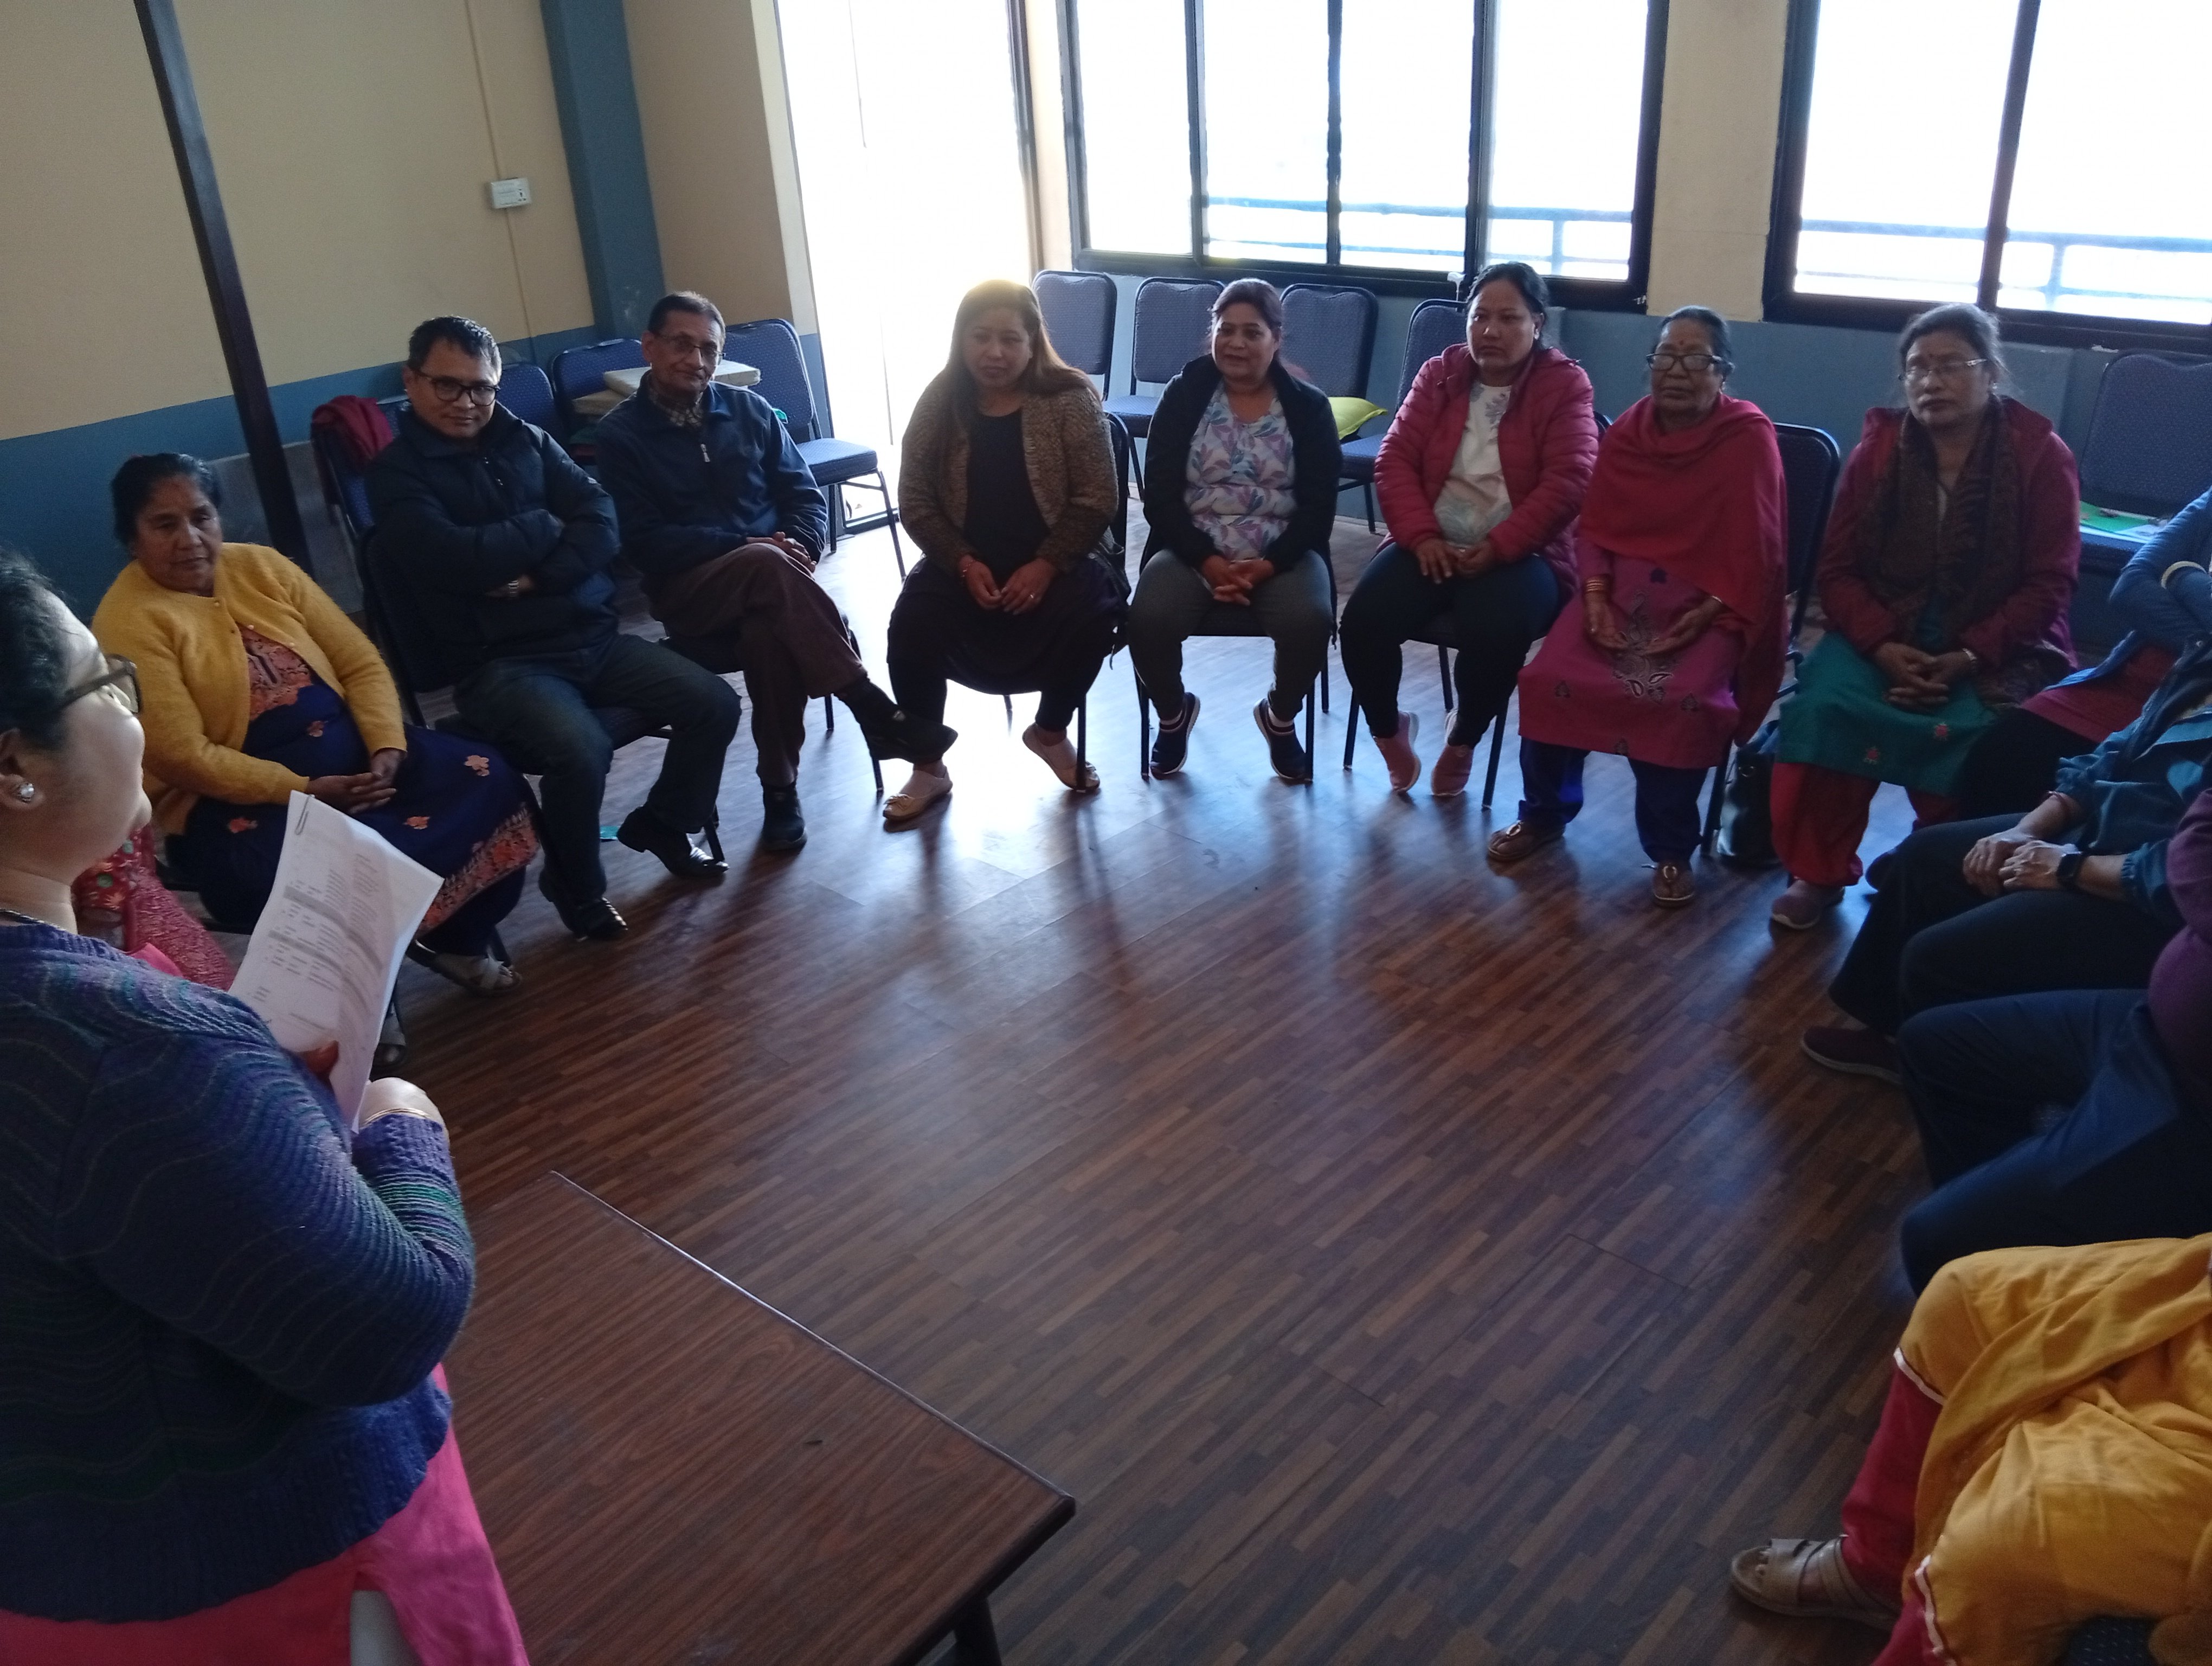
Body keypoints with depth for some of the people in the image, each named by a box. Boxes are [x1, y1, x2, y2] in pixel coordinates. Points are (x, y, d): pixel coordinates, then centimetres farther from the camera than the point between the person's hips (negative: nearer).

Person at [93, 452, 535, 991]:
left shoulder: (262, 567, 6)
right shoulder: (128, 623, -10)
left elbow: (360, 661, 5)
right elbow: (182, 757, -16)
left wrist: (388, 749, -12)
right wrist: (304, 791, -21)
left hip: (351, 749, 6)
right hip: (235, 799, -6)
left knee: (488, 780, -16)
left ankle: (459, 938, 0)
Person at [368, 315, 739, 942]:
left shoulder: (528, 441, 14)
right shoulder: (396, 472, -1)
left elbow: (602, 525, 2)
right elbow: (456, 559, -18)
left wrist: (538, 576, -15)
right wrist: (548, 526, -4)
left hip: (594, 636, 6)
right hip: (498, 662, -6)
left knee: (715, 703, -9)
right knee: (581, 748, -33)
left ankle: (662, 823, 19)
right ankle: (576, 885, -3)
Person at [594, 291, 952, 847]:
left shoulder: (749, 409, 12)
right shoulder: (619, 434, 1)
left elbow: (806, 497, 10)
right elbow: (642, 543, -9)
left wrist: (800, 547, -13)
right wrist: (746, 546, -19)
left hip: (766, 581, 3)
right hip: (687, 591, -3)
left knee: (772, 629, -35)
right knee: (769, 566, -36)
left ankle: (780, 789, -23)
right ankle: (876, 712, -34)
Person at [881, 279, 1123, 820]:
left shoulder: (1069, 397, -8)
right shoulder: (939, 404, -2)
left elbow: (1097, 500, -10)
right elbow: (916, 502, 0)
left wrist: (1046, 566, -19)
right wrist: (964, 564, -13)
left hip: (1056, 557, -1)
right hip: (965, 562, 2)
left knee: (1092, 613, -30)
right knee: (912, 623, -24)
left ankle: (1050, 732, 1)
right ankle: (928, 768, -4)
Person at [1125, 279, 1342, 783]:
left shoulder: (1308, 406, 2)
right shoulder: (1184, 395, 2)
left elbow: (1318, 506, -3)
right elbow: (1160, 495, -3)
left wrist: (1266, 566, -18)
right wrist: (1208, 561, -17)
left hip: (1282, 554, 0)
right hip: (1194, 549, 0)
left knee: (1310, 620, -31)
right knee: (1148, 618, -29)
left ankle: (1280, 717, 3)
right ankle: (1174, 713, 6)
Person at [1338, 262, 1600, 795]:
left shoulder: (1566, 386, 0)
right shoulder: (1439, 374, 10)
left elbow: (1568, 484, -10)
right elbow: (1395, 459, 3)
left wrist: (1497, 548, -20)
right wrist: (1421, 537, -13)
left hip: (1519, 553, -3)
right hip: (1433, 545, 3)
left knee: (1496, 634, -34)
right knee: (1363, 621, -24)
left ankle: (1463, 738, 0)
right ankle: (1388, 730, 7)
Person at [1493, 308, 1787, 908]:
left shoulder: (1749, 437, -6)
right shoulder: (1625, 433, 8)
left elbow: (1752, 551, -9)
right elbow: (1594, 527, 7)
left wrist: (1701, 619, -19)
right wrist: (1596, 598, -10)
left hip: (1710, 604, -4)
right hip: (1622, 589, 4)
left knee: (1682, 699, -31)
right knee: (1548, 677, -20)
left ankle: (1671, 849, -9)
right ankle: (1545, 812, 7)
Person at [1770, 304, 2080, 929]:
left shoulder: (2041, 455, -3)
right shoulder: (1878, 449, 4)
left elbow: (2049, 585, -5)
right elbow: (1838, 571, 2)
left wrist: (1968, 657, -19)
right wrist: (1883, 648, -16)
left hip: (1996, 648, -2)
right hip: (1884, 633, 2)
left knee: (1966, 735, -32)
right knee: (1824, 706, -27)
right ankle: (1820, 873, -9)